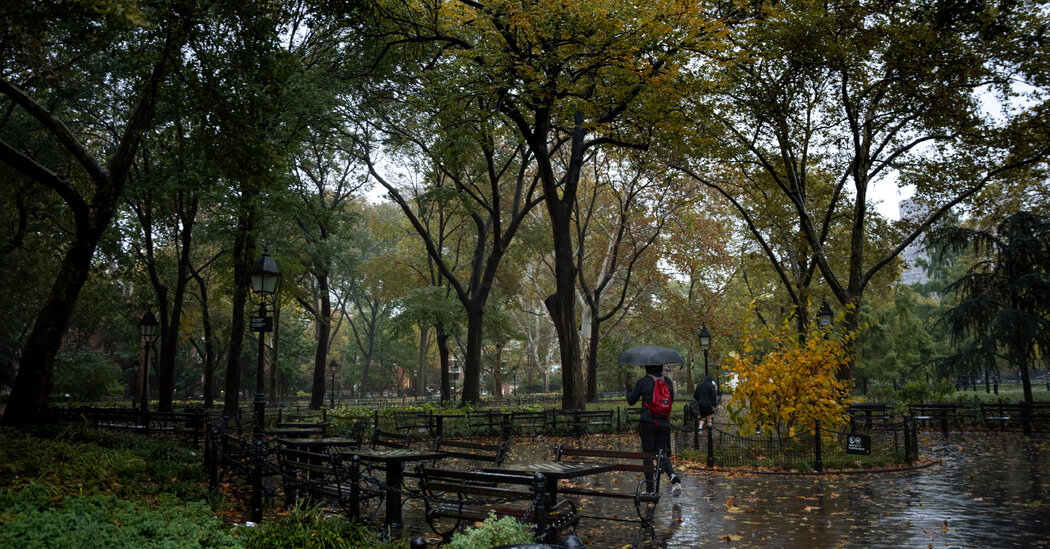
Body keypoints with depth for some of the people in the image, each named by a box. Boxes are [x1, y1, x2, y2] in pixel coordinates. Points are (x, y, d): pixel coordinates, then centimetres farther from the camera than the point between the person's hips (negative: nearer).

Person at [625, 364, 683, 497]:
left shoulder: (642, 382, -8)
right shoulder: (668, 382, 4)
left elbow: (631, 401, 2)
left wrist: (628, 386, 19)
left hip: (647, 423, -3)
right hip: (664, 423, 3)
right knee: (663, 454, 12)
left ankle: (650, 489, 8)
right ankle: (674, 478, -14)